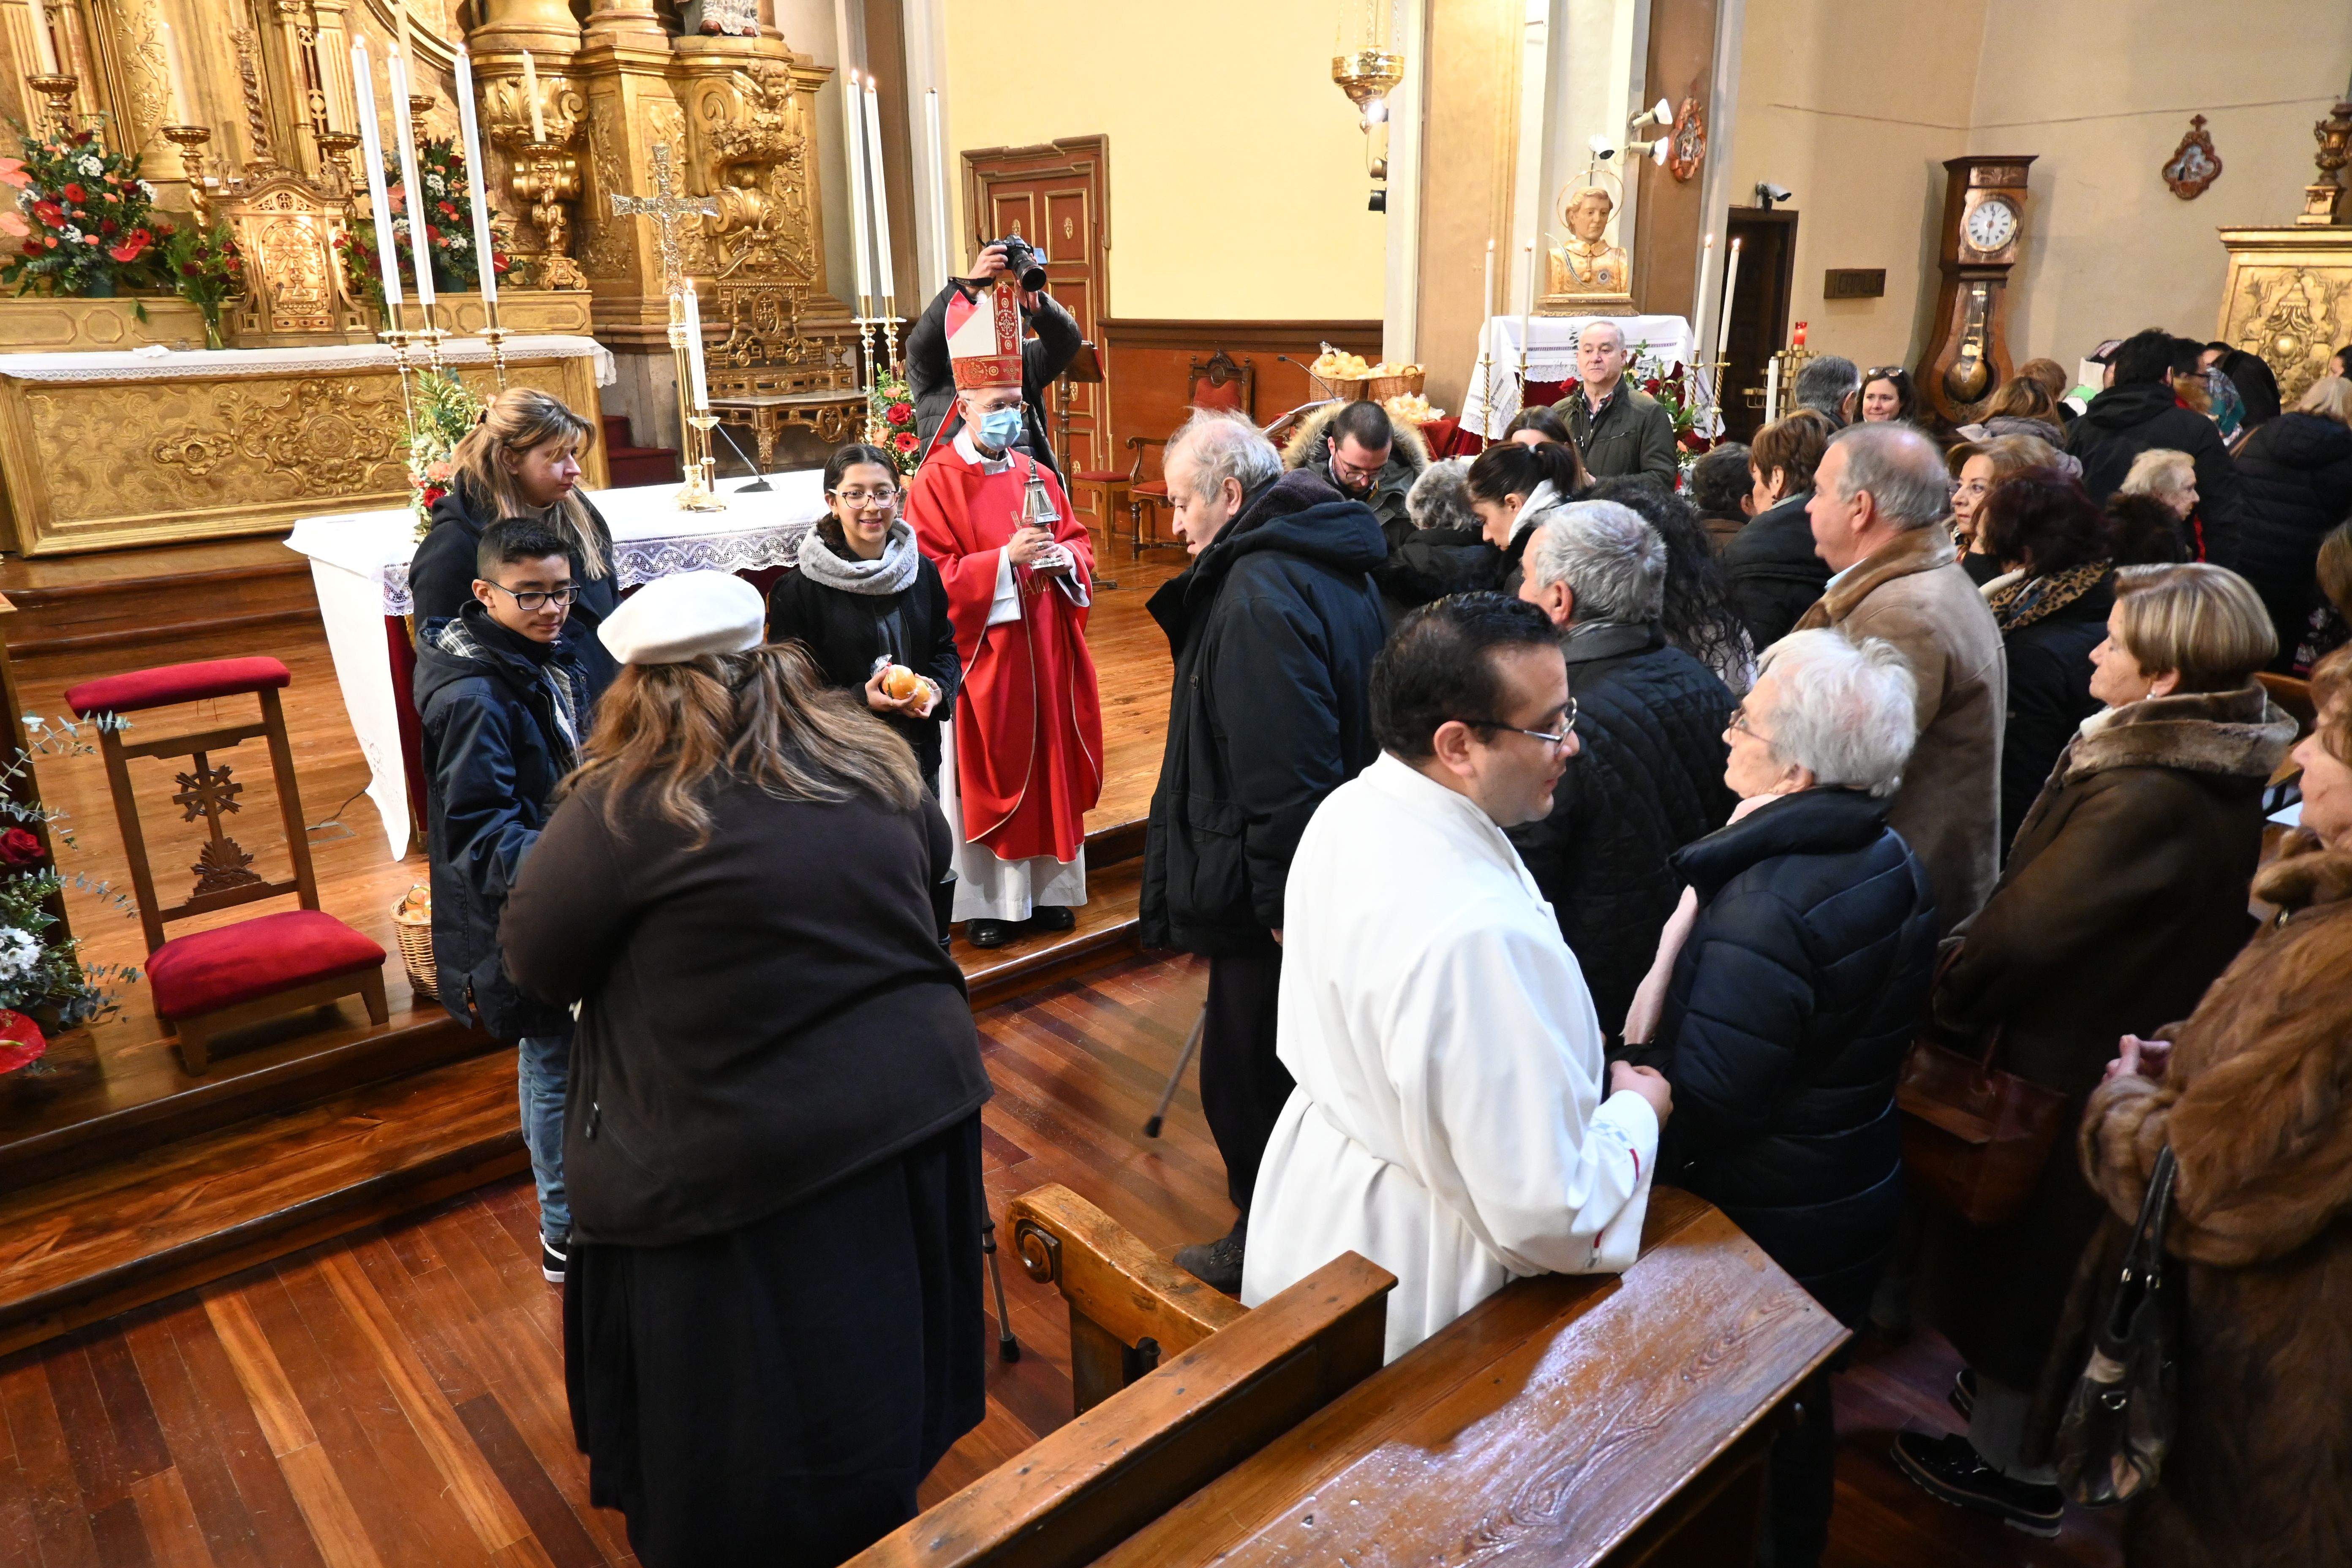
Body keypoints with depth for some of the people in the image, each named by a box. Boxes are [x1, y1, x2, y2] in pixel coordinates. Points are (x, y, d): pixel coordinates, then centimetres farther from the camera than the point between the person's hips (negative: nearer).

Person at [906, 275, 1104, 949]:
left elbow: (1079, 542, 15)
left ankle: (1046, 888, 23)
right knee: (988, 772, 2)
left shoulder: (1035, 475, 10)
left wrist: (1064, 557, -7)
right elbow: (933, 577, -13)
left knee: (1050, 764, 10)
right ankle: (989, 900, 14)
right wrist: (1005, 559, -22)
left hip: (1045, 648, 6)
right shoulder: (937, 481, -8)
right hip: (980, 654, -5)